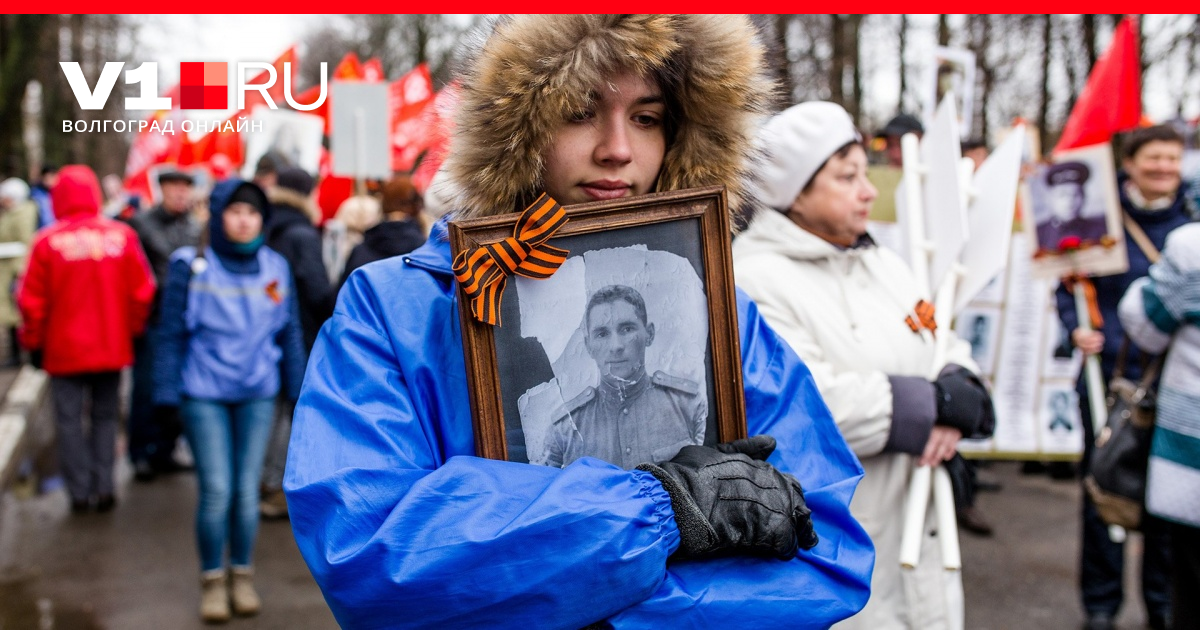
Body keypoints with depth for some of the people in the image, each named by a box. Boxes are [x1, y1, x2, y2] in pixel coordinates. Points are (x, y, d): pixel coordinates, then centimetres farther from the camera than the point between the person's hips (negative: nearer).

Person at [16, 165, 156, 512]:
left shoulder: (46, 242, -11)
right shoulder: (122, 236, -7)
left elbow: (32, 301, -7)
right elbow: (142, 291, -3)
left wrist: (33, 340, 9)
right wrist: (131, 328, 13)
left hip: (65, 349, -2)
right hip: (111, 347, 2)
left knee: (69, 419, 8)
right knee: (105, 416, 14)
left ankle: (80, 491, 8)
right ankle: (104, 487, 10)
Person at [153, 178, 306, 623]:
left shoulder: (276, 268, 4)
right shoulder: (192, 268, -4)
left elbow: (290, 332, 10)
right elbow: (171, 334, -1)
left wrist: (297, 387, 9)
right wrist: (167, 393, -3)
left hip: (257, 396, 2)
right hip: (204, 396, -2)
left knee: (247, 490, 7)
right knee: (216, 491, -4)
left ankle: (242, 576, 24)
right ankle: (212, 580, 15)